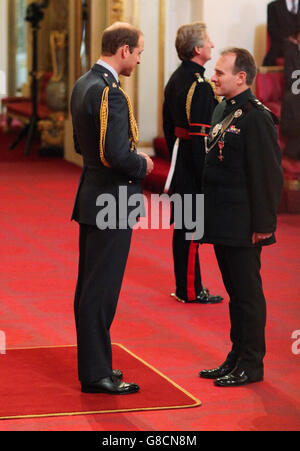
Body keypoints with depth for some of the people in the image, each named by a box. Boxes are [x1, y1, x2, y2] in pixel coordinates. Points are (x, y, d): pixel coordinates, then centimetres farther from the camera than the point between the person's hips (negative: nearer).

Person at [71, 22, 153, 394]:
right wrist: (142, 165, -7)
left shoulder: (83, 85, 10)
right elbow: (117, 154, -27)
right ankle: (96, 374, 3)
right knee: (101, 290, -4)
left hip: (92, 199, 10)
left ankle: (93, 365, 26)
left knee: (90, 287, 15)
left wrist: (134, 160, 14)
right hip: (111, 204, -10)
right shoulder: (110, 93, -21)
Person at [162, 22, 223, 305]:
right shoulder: (198, 85, -19)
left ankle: (185, 285, 25)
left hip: (179, 162, 10)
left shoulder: (175, 79, 10)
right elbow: (199, 136, -22)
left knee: (184, 227, 16)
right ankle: (190, 291, 5)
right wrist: (206, 178, -19)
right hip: (193, 167, -10)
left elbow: (168, 125, 17)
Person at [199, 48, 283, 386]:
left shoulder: (256, 117, -15)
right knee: (235, 292, 16)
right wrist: (209, 216, 17)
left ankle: (251, 365, 9)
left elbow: (268, 175, -17)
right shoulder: (222, 110, 13)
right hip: (222, 225, 9)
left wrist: (262, 224, -18)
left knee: (247, 294, 0)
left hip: (243, 227, -9)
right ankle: (237, 358, 25)